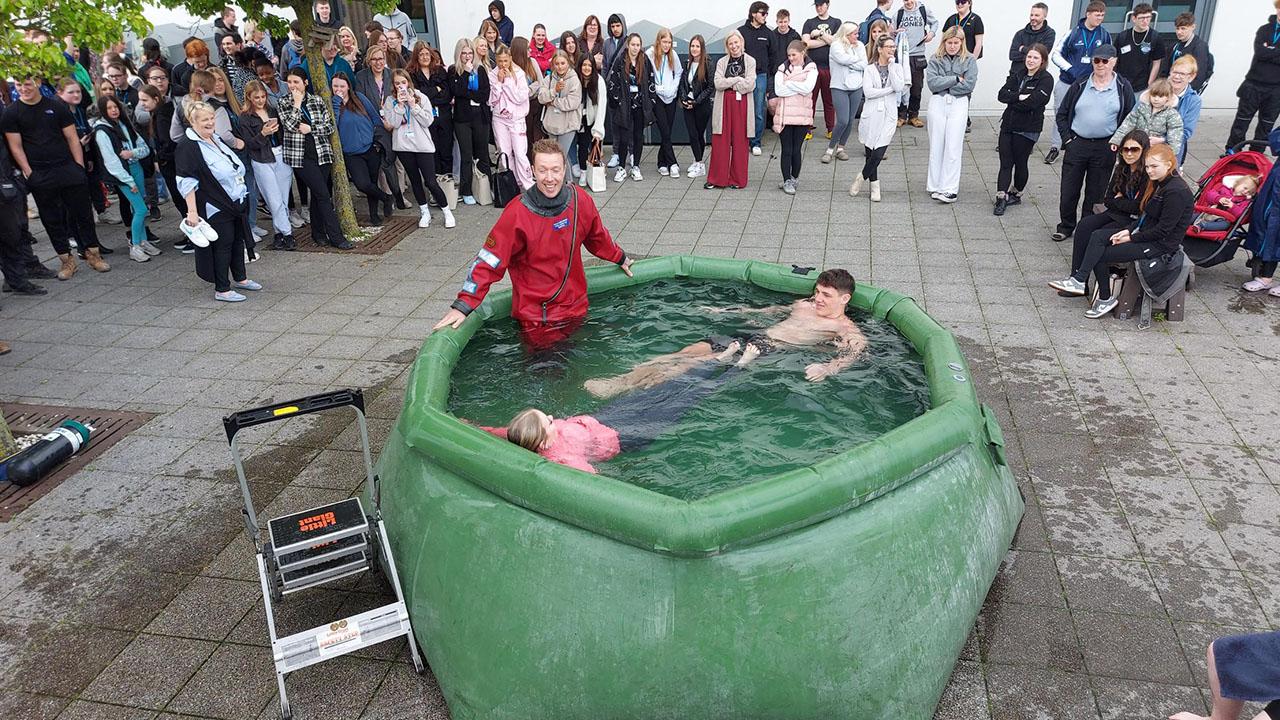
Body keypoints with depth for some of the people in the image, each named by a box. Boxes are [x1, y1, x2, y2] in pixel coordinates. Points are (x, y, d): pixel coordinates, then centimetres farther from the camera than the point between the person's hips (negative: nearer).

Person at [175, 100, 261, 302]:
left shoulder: (215, 138, 11)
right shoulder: (187, 147, -16)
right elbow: (186, 182, -20)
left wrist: (242, 192, 25)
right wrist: (192, 211, -24)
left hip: (237, 201, 9)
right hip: (216, 207, -8)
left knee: (238, 240, 18)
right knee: (222, 245, -2)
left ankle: (240, 278, 34)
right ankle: (222, 290, 9)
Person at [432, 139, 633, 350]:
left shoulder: (580, 200, -6)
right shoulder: (517, 214, -20)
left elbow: (597, 237, 15)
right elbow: (488, 261, -18)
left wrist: (620, 258, 29)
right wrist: (462, 305, -22)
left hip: (576, 308, 5)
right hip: (536, 317, -4)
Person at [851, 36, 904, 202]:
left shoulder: (897, 68, 9)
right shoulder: (869, 69, 3)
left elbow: (899, 87, -9)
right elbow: (868, 92, -11)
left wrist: (891, 66, -7)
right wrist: (890, 89, -8)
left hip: (888, 116, 0)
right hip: (871, 115, 0)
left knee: (878, 154, -11)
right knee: (870, 154, 4)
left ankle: (861, 178, 11)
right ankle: (875, 187, 19)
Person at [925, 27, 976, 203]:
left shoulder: (969, 61, 3)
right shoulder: (935, 59, 5)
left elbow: (969, 85, -9)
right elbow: (932, 83, -9)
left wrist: (943, 84, -10)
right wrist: (956, 79, -10)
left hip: (959, 104, -1)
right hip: (938, 103, 1)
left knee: (953, 148, -4)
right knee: (936, 146, 5)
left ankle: (950, 189, -3)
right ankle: (935, 186, 12)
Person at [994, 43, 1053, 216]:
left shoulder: (1046, 79, -8)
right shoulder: (1017, 74, 9)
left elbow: (1033, 102, -21)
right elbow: (1002, 94, -4)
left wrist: (1012, 99, -10)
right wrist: (1020, 97, -17)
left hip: (1028, 129, -4)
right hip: (1008, 124, 4)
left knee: (1020, 163, 8)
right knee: (1005, 162, -1)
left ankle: (1016, 194, 26)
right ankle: (1001, 198, -3)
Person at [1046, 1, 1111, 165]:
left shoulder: (1104, 35, 2)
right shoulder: (1073, 33, -6)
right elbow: (1056, 55, -3)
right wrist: (1070, 69, -14)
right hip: (1067, 83, -1)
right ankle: (1055, 147, 16)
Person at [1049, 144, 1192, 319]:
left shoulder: (1177, 191, -20)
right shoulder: (1158, 184, 10)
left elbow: (1163, 230, -21)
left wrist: (1132, 238, -14)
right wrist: (1129, 230, -2)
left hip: (1161, 244, -9)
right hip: (1145, 233, 9)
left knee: (1101, 255, -13)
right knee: (1098, 236, -11)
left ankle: (1105, 300, 0)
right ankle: (1078, 280, -20)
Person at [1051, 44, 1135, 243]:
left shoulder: (1123, 87, 0)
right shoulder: (1080, 85, 2)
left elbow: (1129, 119, 5)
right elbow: (1061, 114, 7)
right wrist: (1067, 137, -2)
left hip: (1105, 149, -1)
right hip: (1077, 144, 1)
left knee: (1095, 193, 8)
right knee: (1069, 190, 4)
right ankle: (1066, 226, 20)